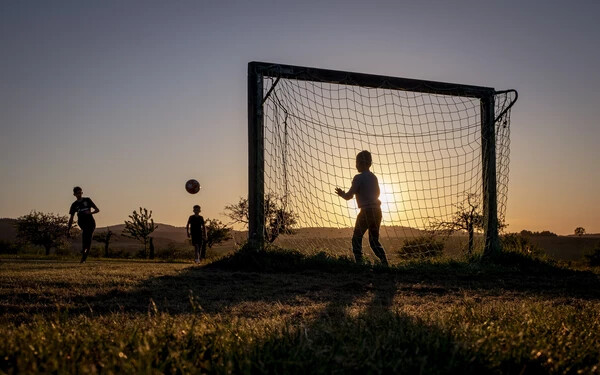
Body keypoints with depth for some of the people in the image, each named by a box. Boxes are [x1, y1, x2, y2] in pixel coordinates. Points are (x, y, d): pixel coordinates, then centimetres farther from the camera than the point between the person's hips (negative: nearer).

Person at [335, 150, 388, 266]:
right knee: (374, 240, 13)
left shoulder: (359, 178, -10)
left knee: (357, 238, 4)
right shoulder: (373, 177, 12)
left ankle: (359, 263, -5)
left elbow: (349, 196, -11)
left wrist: (342, 193, 11)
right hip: (377, 211, 7)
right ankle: (384, 263, 0)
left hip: (366, 211, -7)